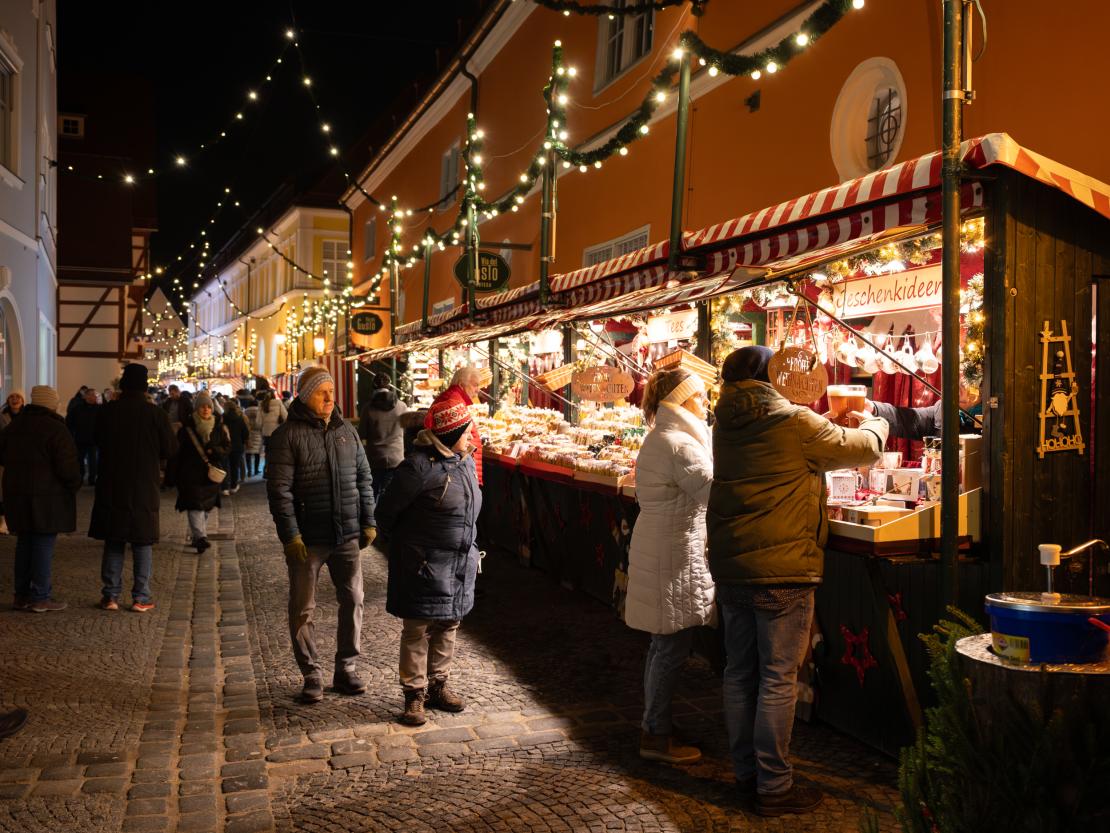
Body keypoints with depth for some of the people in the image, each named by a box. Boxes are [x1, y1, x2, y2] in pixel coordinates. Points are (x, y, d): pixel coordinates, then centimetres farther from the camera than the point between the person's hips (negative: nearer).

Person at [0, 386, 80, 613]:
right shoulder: (56, 430, -13)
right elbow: (67, 466, -17)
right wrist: (75, 484, -1)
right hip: (47, 497, -7)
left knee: (24, 543, 15)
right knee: (44, 545, -2)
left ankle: (21, 594, 20)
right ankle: (40, 597, 1)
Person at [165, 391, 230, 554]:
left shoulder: (218, 426, 4)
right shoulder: (187, 426, -3)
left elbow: (227, 446, 6)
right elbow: (177, 451, -2)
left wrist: (213, 451, -15)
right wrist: (173, 476, -4)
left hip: (211, 473, 3)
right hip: (191, 472, -3)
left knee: (206, 506, 10)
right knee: (195, 505, -14)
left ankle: (195, 536, 27)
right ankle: (200, 537, -21)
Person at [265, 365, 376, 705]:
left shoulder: (346, 431, 9)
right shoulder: (287, 436, -6)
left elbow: (363, 478, 14)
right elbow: (279, 490, -10)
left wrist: (368, 522, 8)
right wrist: (290, 536, -15)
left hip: (347, 536, 4)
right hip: (308, 539, -4)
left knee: (352, 601, 9)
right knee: (303, 609, 5)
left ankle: (346, 669, 23)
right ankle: (311, 676, 17)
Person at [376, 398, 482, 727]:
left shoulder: (466, 460, 6)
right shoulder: (419, 466, -20)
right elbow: (387, 512, -10)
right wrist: (404, 544, 3)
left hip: (459, 564, 8)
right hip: (424, 564, -8)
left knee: (448, 626, 16)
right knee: (418, 630, 2)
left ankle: (437, 685, 30)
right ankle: (414, 694, 14)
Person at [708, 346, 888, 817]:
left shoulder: (727, 425, 6)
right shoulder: (796, 423, -14)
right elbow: (863, 449, -2)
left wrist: (833, 427, 24)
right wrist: (873, 424, 21)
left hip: (730, 567, 7)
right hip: (781, 569, -7)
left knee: (739, 673, 14)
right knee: (778, 680, 1)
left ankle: (746, 772, 27)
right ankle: (773, 787, 9)